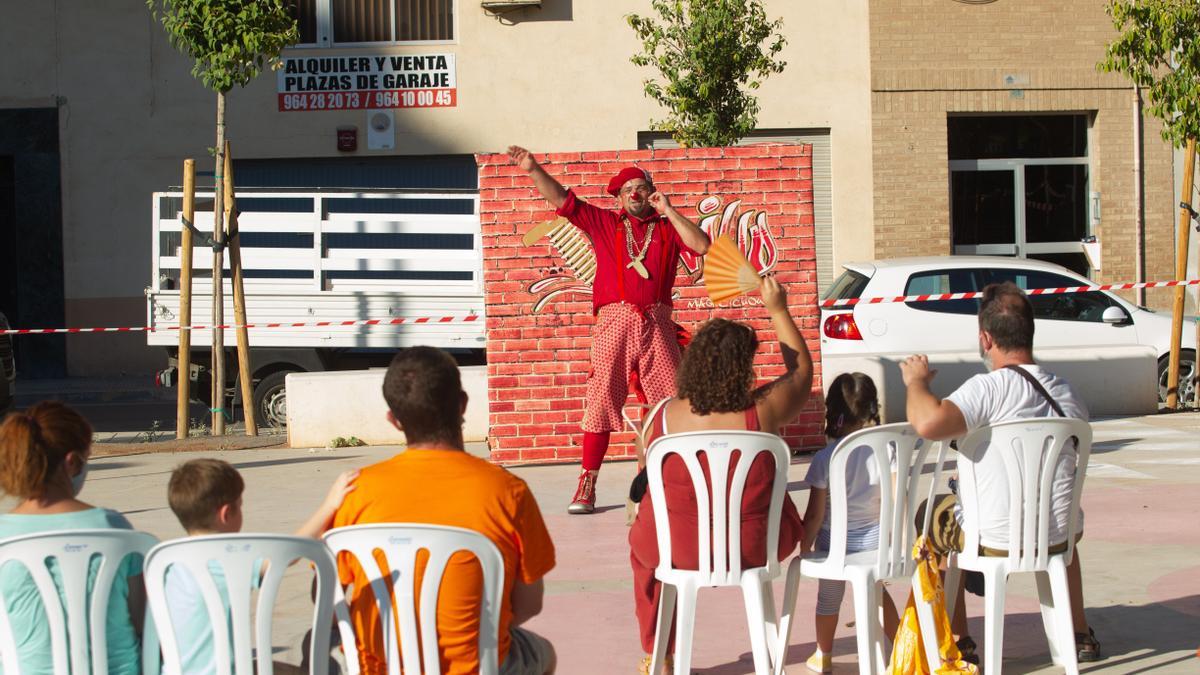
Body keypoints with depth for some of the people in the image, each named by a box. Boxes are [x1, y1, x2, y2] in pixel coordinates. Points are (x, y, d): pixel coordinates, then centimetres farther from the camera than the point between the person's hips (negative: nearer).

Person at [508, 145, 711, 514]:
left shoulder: (667, 228, 15)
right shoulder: (604, 223, 14)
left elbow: (701, 245, -1)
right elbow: (561, 199, 9)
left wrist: (668, 210, 0)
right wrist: (534, 169, -3)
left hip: (657, 324, 1)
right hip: (614, 320, -1)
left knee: (673, 400, 1)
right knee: (601, 399, -5)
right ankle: (586, 486, -3)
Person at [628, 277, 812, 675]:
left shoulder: (664, 416, -14)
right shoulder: (763, 411, -17)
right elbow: (801, 367, 3)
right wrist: (778, 311, 9)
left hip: (679, 549, 0)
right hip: (755, 548, 0)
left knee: (643, 539, 36)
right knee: (779, 517, 35)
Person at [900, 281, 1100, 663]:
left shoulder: (990, 388, -21)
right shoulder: (1069, 395, 1)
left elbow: (928, 423, -36)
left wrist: (916, 381, -14)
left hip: (994, 541, -5)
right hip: (1056, 538, 5)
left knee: (930, 518, 25)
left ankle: (959, 642, 27)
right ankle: (1080, 635, 45)